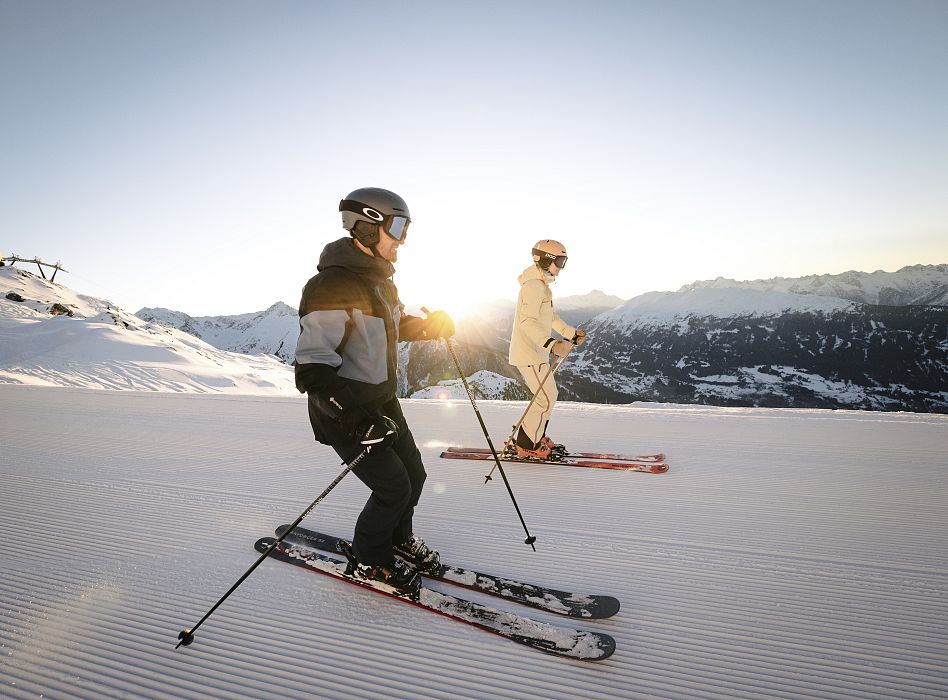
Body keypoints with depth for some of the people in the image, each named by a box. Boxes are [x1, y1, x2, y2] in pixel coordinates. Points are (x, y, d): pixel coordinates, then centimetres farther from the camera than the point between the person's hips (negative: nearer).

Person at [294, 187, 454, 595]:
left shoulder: (380, 280, 6)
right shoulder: (330, 286, -25)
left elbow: (393, 325, 23)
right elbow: (312, 367, -28)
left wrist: (429, 327, 2)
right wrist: (352, 417, -37)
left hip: (382, 402, 9)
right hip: (346, 412, -9)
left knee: (413, 474, 15)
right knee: (394, 487, -4)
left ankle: (397, 539, 41)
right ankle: (368, 561, 23)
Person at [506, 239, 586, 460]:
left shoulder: (542, 286, 18)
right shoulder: (533, 286, -17)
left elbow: (550, 317, 29)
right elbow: (528, 321, -30)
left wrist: (572, 334, 32)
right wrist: (551, 343, -42)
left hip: (538, 351, 11)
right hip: (529, 353, -11)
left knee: (549, 396, 16)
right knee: (545, 399, -6)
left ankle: (537, 439, 29)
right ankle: (522, 446, 4)